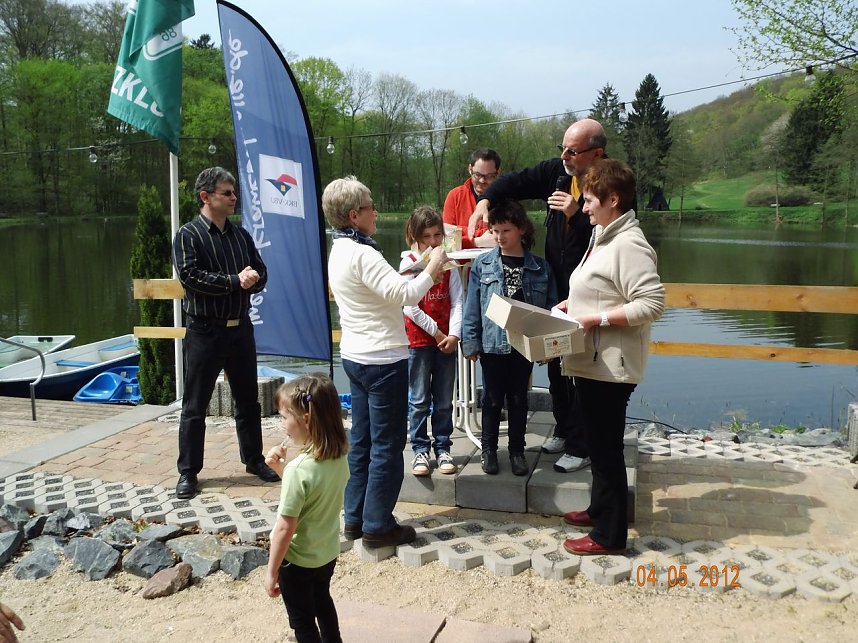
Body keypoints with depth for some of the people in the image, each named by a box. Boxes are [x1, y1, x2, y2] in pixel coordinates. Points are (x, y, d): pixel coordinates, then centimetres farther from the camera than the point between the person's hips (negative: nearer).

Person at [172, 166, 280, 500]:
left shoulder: (241, 234, 10)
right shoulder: (188, 235, -7)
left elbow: (261, 273, 10)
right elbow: (190, 276, -19)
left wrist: (252, 280, -13)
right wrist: (235, 281, -17)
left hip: (240, 328, 5)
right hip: (204, 331, -5)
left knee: (248, 400, 15)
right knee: (195, 406, 3)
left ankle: (254, 459, 30)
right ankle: (188, 471, 15)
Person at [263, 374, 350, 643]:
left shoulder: (298, 469, -32)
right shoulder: (339, 457, -10)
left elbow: (284, 529, -26)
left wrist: (271, 572, -15)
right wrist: (279, 466, -3)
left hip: (298, 561, -7)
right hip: (328, 552, 7)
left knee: (302, 619, 15)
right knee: (322, 601, 31)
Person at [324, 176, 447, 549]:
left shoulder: (339, 252, 10)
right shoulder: (362, 254, -20)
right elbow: (405, 295, -25)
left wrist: (422, 267, 6)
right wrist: (432, 270, -10)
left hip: (355, 357, 10)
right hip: (383, 360, -9)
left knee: (361, 441, 15)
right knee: (387, 446, 1)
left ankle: (355, 518, 24)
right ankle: (378, 526, 9)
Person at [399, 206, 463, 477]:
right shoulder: (409, 263, -4)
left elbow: (457, 302, 2)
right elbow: (409, 307, -9)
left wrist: (454, 335, -11)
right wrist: (436, 332, -10)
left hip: (446, 341, 3)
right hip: (418, 340, -3)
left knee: (444, 400, 9)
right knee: (419, 400, 3)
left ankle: (443, 448, 20)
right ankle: (420, 450, 13)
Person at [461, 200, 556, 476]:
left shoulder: (540, 267, -1)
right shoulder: (482, 264, -4)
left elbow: (550, 307, 1)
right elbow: (472, 307, -2)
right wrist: (471, 342, -5)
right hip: (492, 343, -1)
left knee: (518, 399, 13)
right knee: (492, 399, 11)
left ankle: (517, 450, 26)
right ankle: (488, 448, 25)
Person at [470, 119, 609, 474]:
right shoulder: (557, 171, 1)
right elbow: (517, 181, 4)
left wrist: (577, 214, -28)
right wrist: (486, 199, -13)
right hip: (557, 288, 7)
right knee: (555, 365, 18)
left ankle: (581, 446, 15)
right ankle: (564, 429, 37)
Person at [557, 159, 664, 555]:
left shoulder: (629, 244, -19)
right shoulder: (605, 236, 13)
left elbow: (651, 304, -25)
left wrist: (597, 319, -24)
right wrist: (573, 304, 9)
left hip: (610, 366, -10)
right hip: (591, 361, 10)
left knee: (606, 447, 0)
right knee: (597, 443, 21)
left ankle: (610, 535, 13)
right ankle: (600, 509, 38)